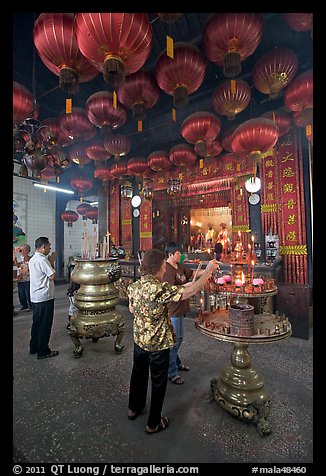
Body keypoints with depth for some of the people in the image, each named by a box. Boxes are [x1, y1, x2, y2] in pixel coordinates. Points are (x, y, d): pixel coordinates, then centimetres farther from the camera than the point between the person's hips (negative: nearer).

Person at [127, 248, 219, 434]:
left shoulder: (134, 286, -9)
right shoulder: (160, 289, -31)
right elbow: (191, 291, -29)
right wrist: (208, 271, -20)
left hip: (139, 340, 7)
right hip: (158, 344, -6)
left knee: (138, 373, 27)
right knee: (158, 382, 16)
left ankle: (134, 408, 50)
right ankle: (153, 424, 35)